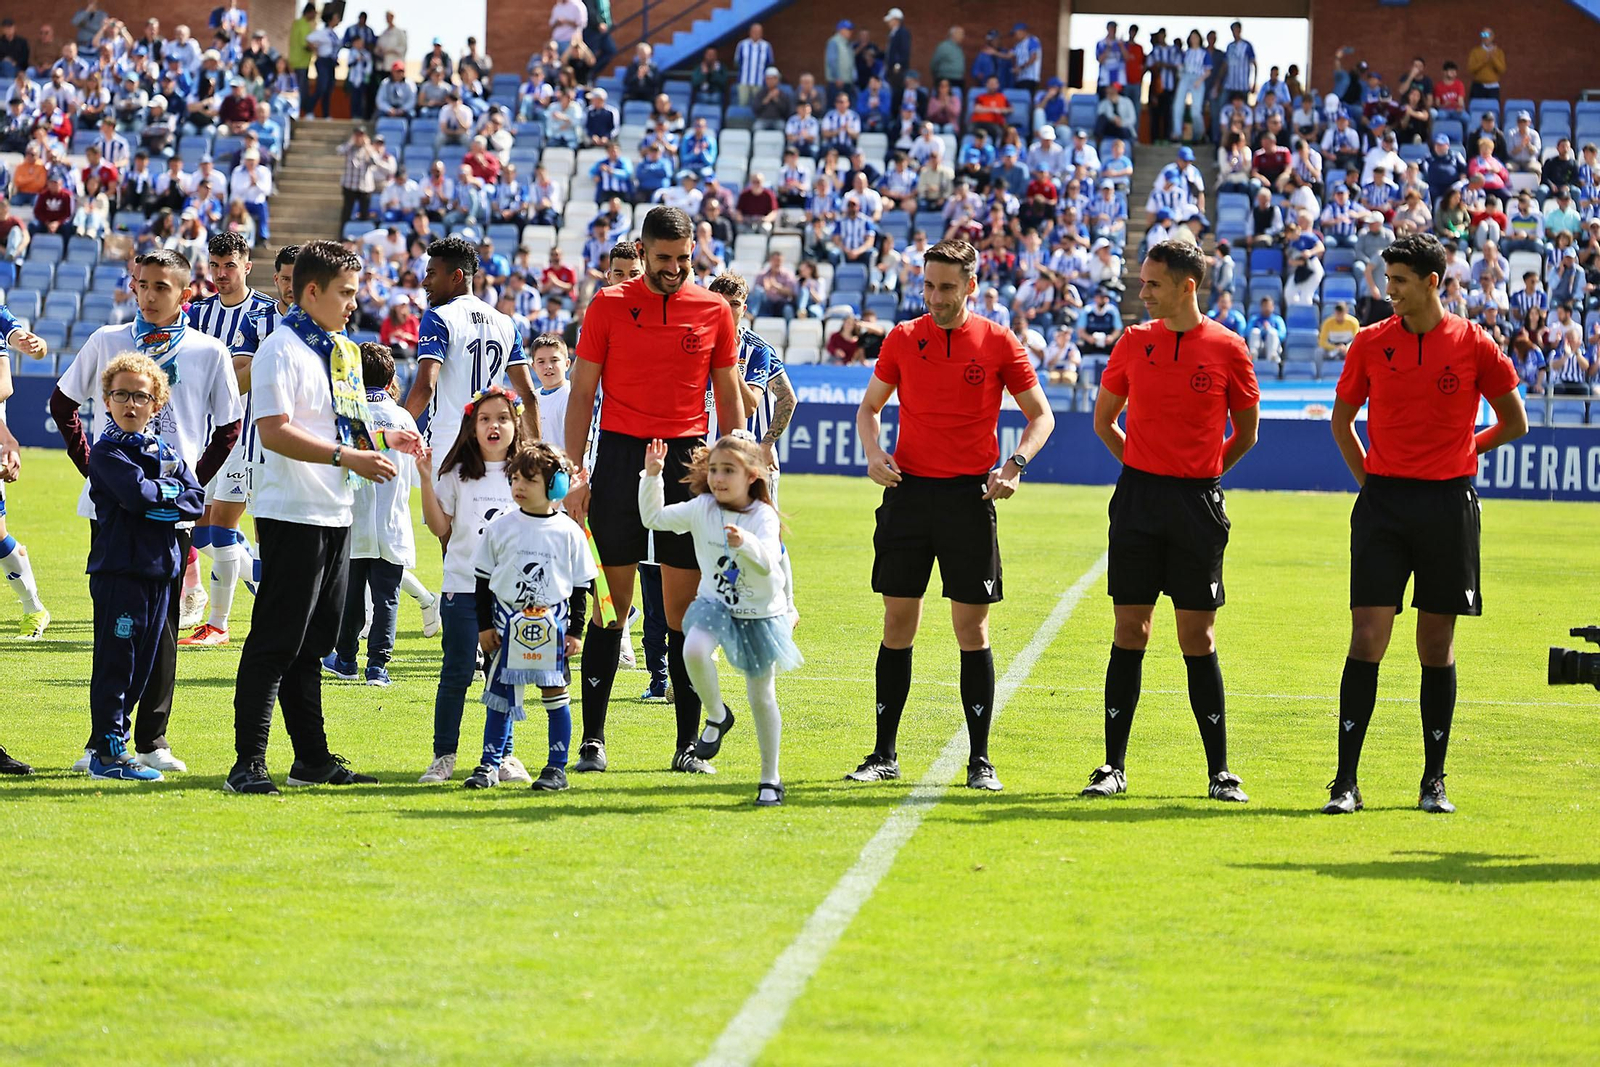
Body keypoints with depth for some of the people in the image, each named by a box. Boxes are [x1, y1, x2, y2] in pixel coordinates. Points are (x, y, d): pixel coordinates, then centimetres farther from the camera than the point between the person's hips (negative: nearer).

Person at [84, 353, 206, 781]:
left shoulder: (166, 453, 15)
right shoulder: (107, 452, -5)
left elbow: (197, 500, 4)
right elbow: (137, 492, -20)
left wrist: (161, 506, -11)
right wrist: (171, 489, -4)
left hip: (160, 567, 7)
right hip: (118, 568, -7)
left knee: (141, 663, 10)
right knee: (115, 661, -6)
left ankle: (110, 740, 19)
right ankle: (108, 752, -5)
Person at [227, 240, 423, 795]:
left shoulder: (342, 350, 16)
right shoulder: (282, 350, -13)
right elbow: (274, 432, -22)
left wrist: (381, 437, 13)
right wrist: (348, 455, -25)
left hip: (335, 515, 9)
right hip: (292, 515, -9)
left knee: (312, 645, 14)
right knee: (275, 642, -8)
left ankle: (313, 759, 19)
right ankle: (248, 765, -7)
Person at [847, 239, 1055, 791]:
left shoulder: (998, 343, -2)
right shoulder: (902, 339, 4)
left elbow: (1041, 415, 5)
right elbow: (870, 405, 16)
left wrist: (1015, 465, -11)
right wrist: (874, 452, -3)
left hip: (970, 497, -2)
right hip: (908, 491, 2)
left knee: (972, 628, -1)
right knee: (897, 622, 3)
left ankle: (979, 760, 6)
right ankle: (884, 755, 10)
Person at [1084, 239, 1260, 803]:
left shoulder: (1227, 348, -2)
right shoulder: (1134, 342, 5)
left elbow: (1245, 431, 9)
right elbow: (1104, 419, 16)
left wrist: (1202, 473, 8)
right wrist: (1143, 465, 10)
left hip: (1197, 503, -2)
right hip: (1138, 498, 2)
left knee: (1198, 637, -1)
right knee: (1129, 630, 2)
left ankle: (1219, 771, 6)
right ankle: (1114, 766, 6)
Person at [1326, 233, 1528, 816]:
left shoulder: (1474, 345, -1)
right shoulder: (1370, 343, 3)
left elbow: (1514, 423, 11)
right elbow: (1342, 421, 16)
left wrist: (1460, 453, 9)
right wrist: (1370, 478, 8)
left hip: (1449, 503, -1)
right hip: (1382, 502, 1)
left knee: (1437, 646, 5)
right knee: (1367, 638, -7)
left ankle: (1434, 780, 15)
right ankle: (1345, 782, -6)